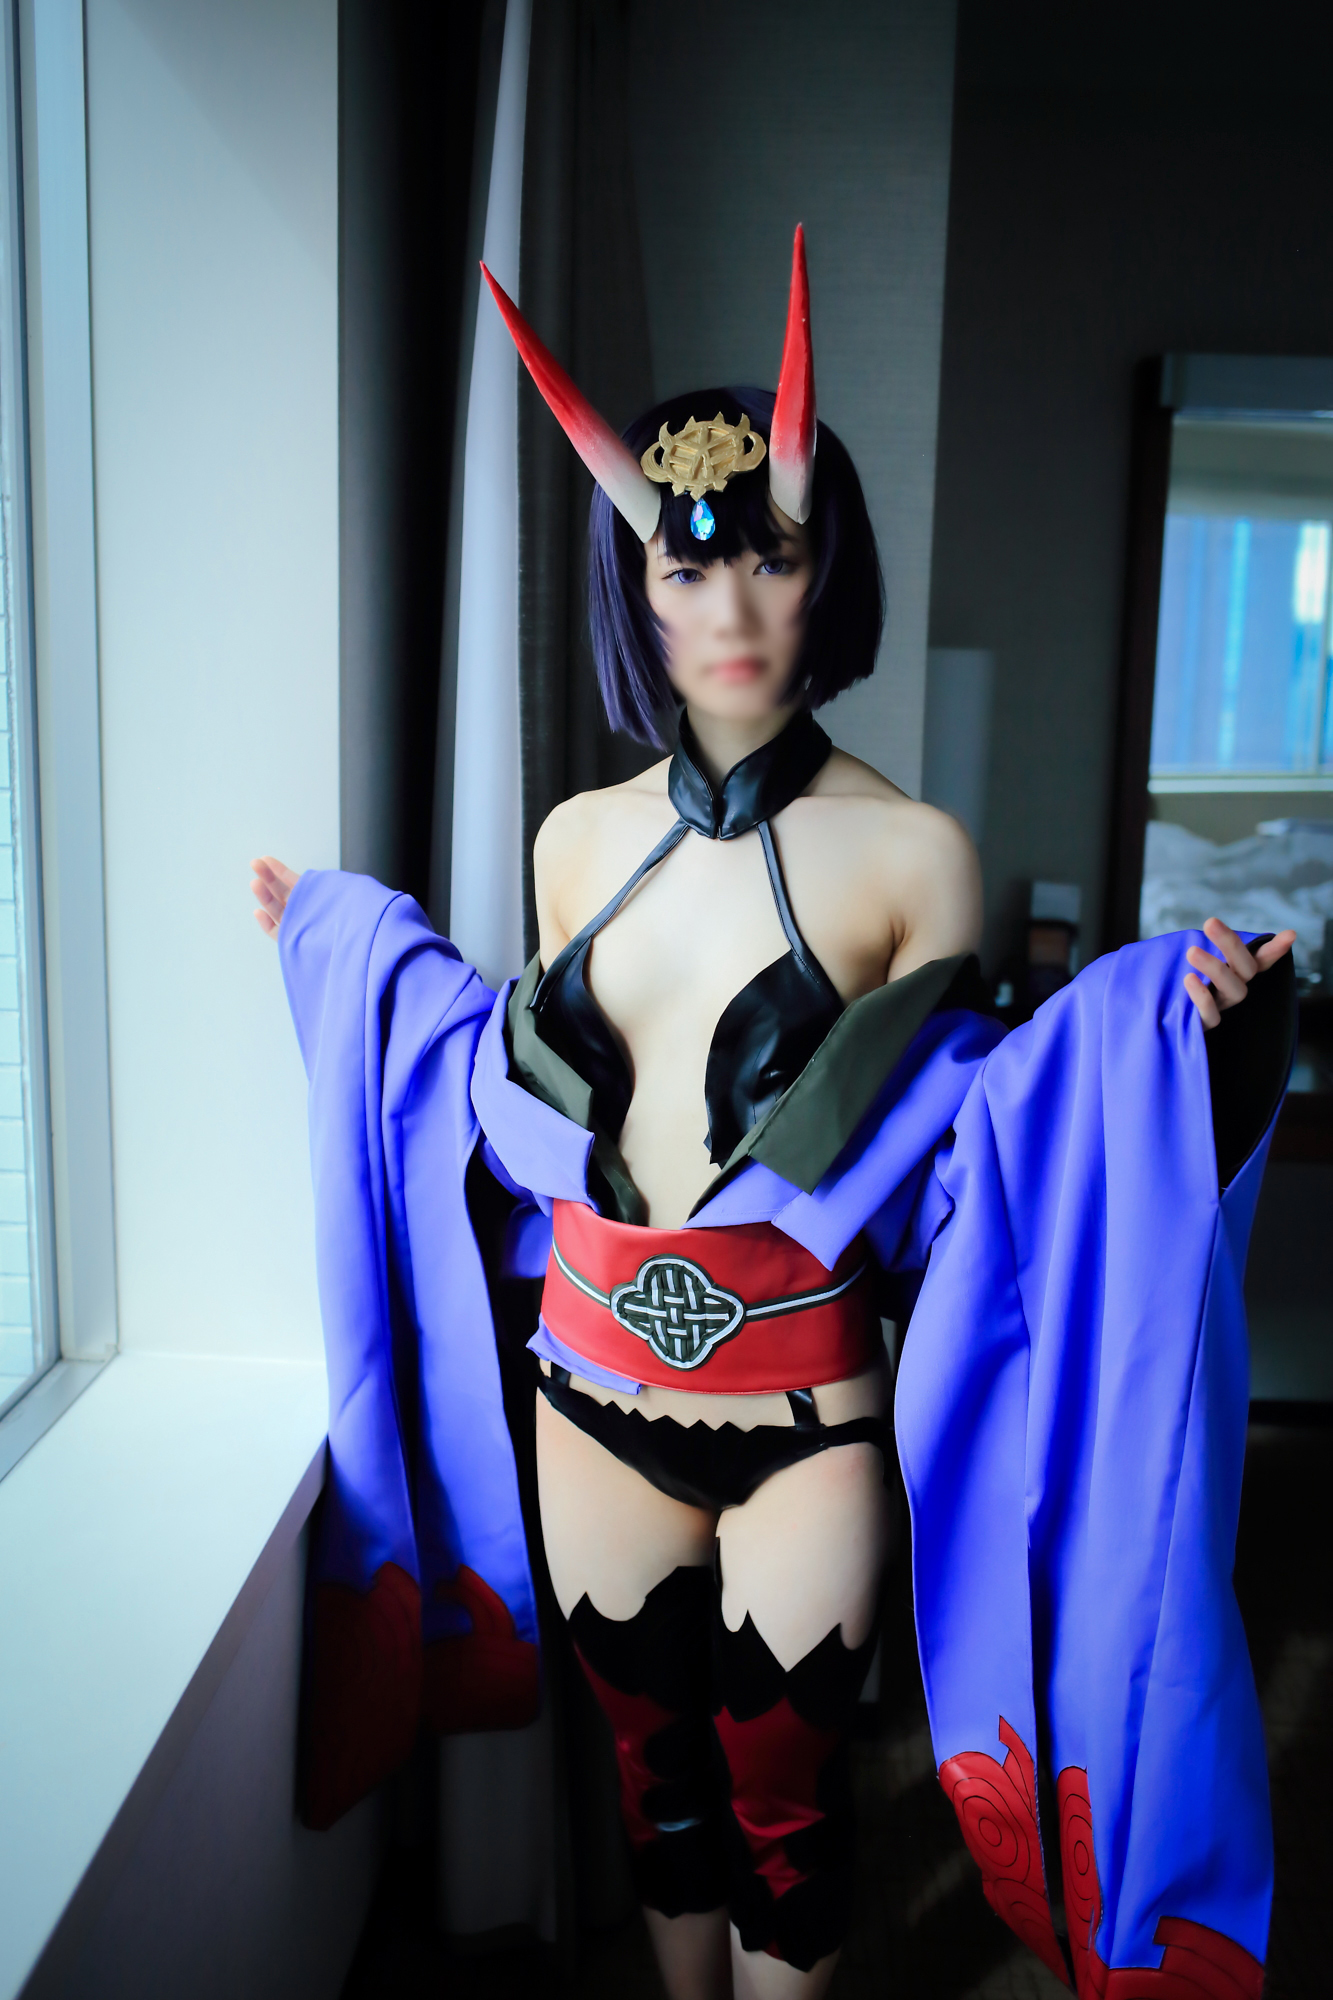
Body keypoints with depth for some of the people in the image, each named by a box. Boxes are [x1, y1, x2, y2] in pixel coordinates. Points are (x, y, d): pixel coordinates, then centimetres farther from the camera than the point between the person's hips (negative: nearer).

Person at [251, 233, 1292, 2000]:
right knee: (660, 1773, 23)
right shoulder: (580, 837, 1)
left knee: (780, 1804, 16)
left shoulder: (913, 851, -11)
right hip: (597, 1388, 4)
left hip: (802, 1413, -3)